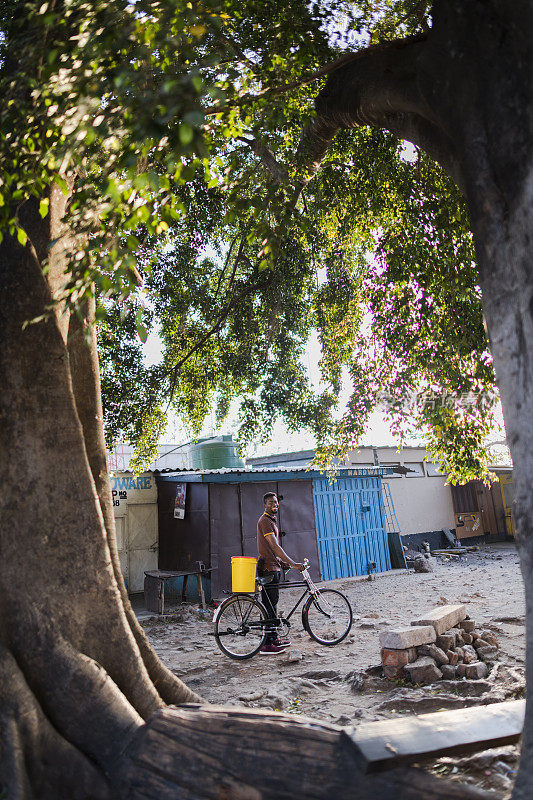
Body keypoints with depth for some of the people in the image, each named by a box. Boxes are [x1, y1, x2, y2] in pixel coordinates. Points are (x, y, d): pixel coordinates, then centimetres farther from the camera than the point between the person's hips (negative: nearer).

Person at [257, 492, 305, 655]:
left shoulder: (271, 520, 16)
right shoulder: (265, 521, -16)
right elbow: (275, 546, -23)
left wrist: (282, 562, 16)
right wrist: (293, 563, -25)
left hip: (274, 566, 10)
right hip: (268, 569, -10)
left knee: (272, 604, 15)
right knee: (270, 605, -7)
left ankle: (274, 638, 24)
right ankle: (267, 645, -3)